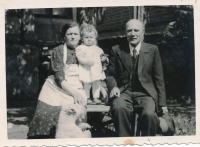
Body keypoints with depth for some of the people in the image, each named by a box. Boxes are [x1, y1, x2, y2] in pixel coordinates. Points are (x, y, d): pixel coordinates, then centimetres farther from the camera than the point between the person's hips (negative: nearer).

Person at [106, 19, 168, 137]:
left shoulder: (153, 50, 8)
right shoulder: (117, 50, 9)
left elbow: (159, 78, 9)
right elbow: (110, 74, 13)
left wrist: (162, 103, 7)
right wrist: (113, 86, -10)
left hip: (145, 93, 0)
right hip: (124, 92, 1)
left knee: (149, 114, -32)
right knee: (119, 108, -34)